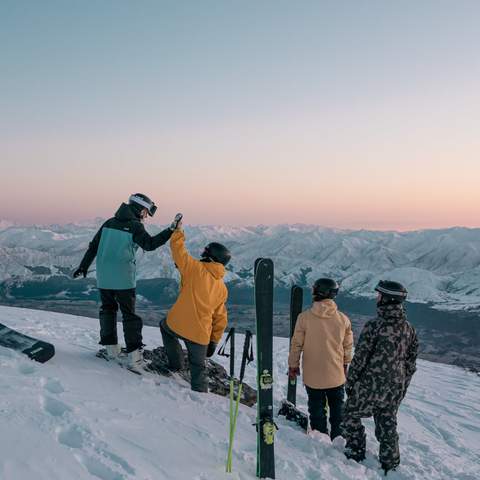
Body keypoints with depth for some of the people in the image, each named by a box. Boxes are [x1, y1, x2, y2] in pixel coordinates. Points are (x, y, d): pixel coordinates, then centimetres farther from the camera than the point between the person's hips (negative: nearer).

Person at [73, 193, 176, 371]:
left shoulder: (109, 222, 11)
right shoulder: (135, 226, -7)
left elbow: (93, 246, 14)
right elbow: (150, 244, -21)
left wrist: (84, 266, 22)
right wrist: (170, 231, -21)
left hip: (103, 277, 5)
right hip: (124, 279, -5)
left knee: (108, 309, 20)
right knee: (129, 314, 3)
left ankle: (111, 347, 21)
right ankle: (134, 354, -2)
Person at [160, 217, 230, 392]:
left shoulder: (195, 268, -4)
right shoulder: (222, 289, 11)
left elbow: (178, 248, 0)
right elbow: (220, 318, 15)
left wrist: (178, 230, 18)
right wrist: (214, 341, 24)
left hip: (177, 324, -3)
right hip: (201, 334, 3)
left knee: (164, 326, 32)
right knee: (198, 368, 18)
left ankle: (176, 362, 29)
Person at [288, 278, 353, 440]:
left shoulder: (304, 317, -16)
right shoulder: (343, 319, -9)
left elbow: (296, 344, -8)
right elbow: (348, 345, 4)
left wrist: (293, 365, 6)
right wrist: (345, 364, 21)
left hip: (313, 375, -2)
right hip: (336, 375, 2)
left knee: (317, 409, 14)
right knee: (337, 408, 21)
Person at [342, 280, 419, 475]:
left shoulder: (373, 326, -21)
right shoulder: (409, 329, -1)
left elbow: (359, 359, -15)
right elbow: (411, 363, 8)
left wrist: (350, 382, -2)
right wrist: (402, 387, 19)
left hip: (369, 386, -6)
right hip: (395, 390, 6)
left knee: (351, 416, 16)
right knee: (388, 425, 19)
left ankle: (355, 455, 22)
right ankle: (390, 465, 29)